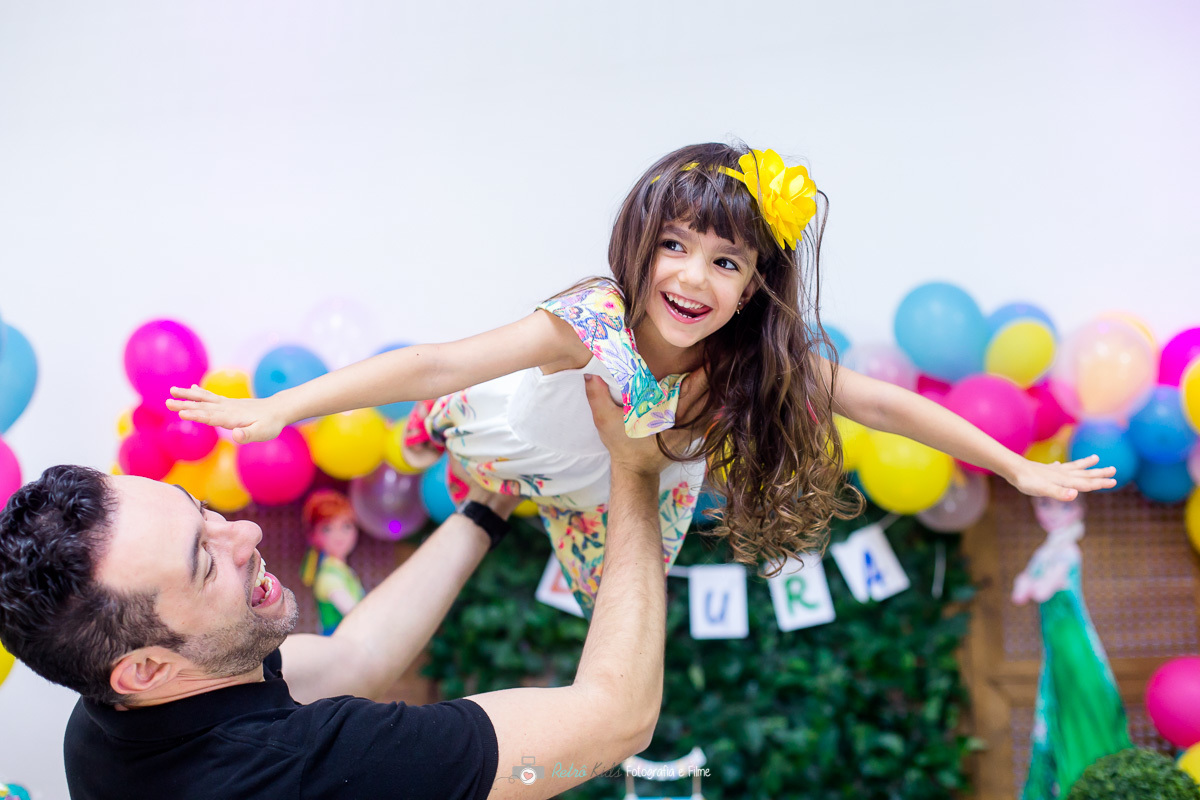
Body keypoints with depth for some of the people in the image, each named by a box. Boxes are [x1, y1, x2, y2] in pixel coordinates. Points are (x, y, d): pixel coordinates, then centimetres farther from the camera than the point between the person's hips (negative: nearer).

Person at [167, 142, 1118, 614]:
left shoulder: (763, 361, -31)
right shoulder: (594, 322, -43)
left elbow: (881, 402, -23)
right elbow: (440, 363, -49)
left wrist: (1022, 468, -19)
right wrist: (276, 408, -54)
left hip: (627, 490, 3)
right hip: (524, 447, -3)